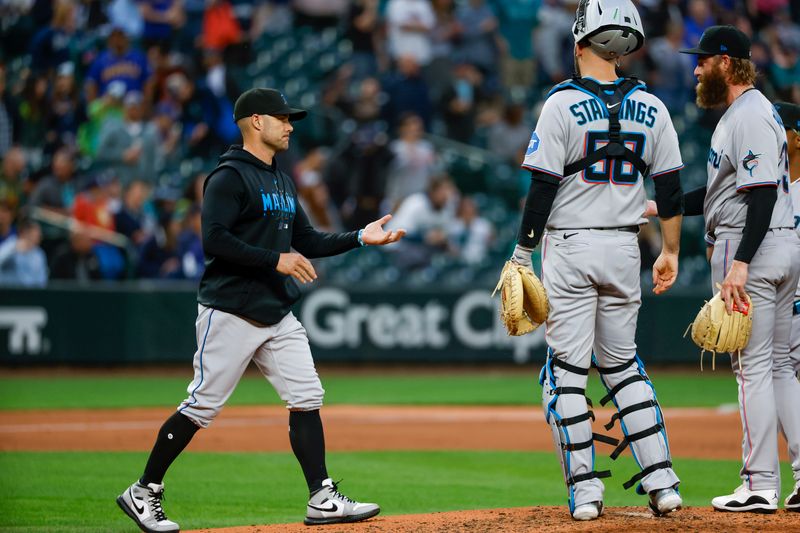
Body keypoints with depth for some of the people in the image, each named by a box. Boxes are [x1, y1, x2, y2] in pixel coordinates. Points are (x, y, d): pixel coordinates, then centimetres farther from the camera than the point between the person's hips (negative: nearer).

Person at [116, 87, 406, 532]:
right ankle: (144, 493, 8)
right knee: (203, 406, -4)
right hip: (231, 313, -8)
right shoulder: (230, 177, -11)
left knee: (307, 399, 0)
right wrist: (276, 260, -22)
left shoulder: (283, 182, 18)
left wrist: (359, 238, 9)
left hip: (278, 315, 8)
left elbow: (305, 241, 21)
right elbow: (214, 240, -21)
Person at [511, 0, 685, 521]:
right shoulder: (650, 107, 3)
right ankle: (662, 481, 7)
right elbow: (670, 188, 6)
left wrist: (522, 252, -5)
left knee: (567, 368, 1)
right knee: (622, 364, 15)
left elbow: (544, 185, -11)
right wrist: (670, 252, 16)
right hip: (624, 247, 5)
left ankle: (585, 490, -3)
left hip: (570, 247, -4)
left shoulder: (564, 103, -10)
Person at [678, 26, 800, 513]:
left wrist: (740, 263, -29)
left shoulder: (749, 116, -14)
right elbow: (726, 191, 25)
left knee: (753, 366, -7)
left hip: (752, 247, -11)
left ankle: (761, 486, -6)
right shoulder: (757, 111, 20)